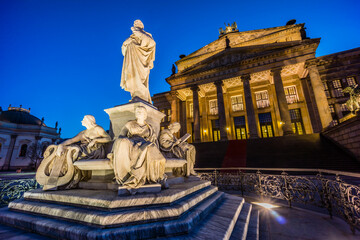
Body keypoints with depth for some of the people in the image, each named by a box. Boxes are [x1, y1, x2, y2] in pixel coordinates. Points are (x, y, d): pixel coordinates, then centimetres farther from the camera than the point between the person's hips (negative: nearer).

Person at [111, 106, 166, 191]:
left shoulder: (149, 127, 23)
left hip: (145, 147, 1)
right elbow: (121, 137, 9)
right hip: (130, 146, 0)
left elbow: (154, 139, 16)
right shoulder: (130, 124, 19)